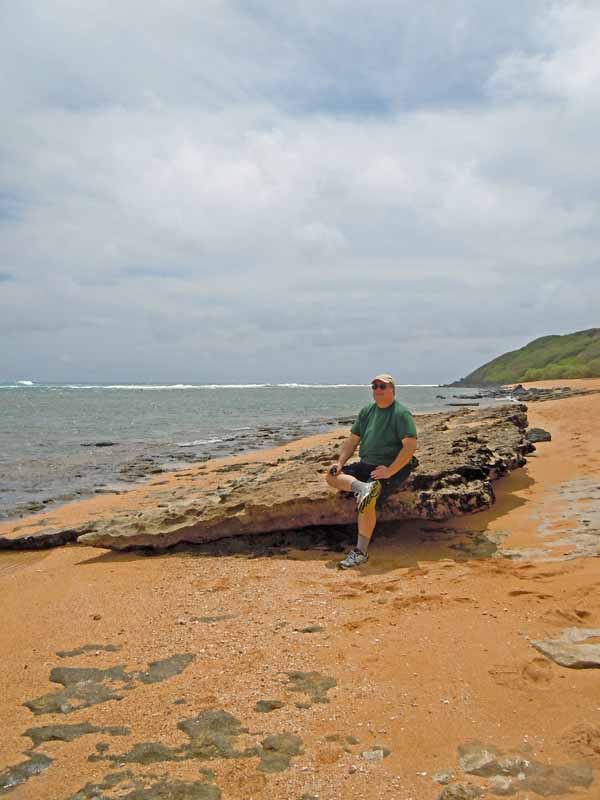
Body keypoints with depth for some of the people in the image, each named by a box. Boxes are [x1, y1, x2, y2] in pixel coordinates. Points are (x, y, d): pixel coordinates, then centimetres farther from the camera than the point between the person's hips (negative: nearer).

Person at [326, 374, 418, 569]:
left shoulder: (401, 413, -9)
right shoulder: (367, 411, 13)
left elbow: (410, 446, -18)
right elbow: (353, 440, 16)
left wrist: (389, 471, -23)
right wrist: (340, 462, 2)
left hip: (391, 468, -8)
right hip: (365, 465, 8)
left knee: (367, 501, -27)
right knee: (332, 475, -6)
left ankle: (361, 552, -20)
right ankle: (363, 487, -31)